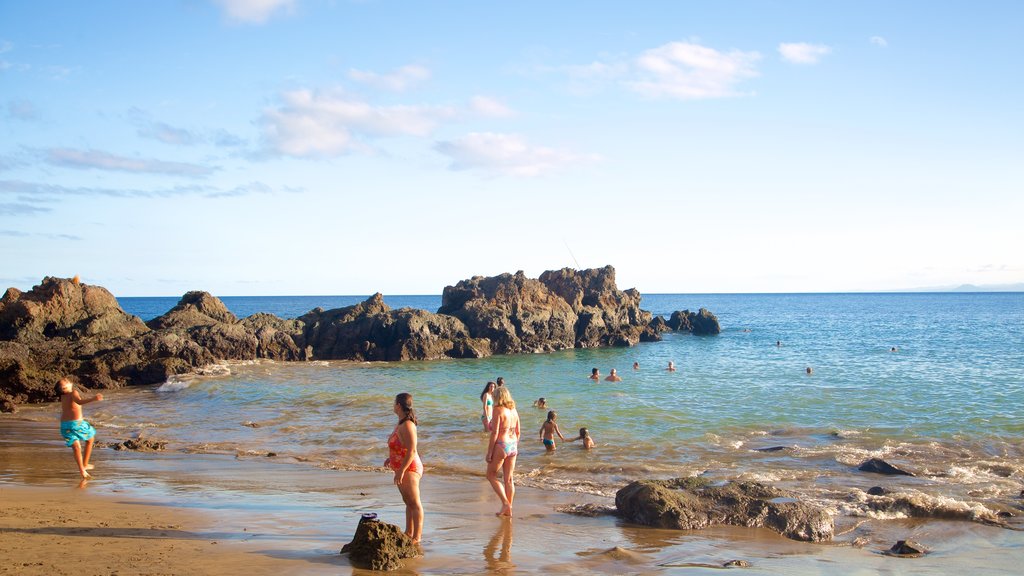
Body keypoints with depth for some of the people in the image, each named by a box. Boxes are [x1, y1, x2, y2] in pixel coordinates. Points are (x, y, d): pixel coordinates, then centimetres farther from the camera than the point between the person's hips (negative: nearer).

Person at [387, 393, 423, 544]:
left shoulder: (407, 425, -22)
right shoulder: (401, 423, 9)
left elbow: (412, 451, -26)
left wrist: (401, 471, -27)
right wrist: (391, 458, 28)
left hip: (409, 469, -11)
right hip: (402, 468, 11)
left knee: (414, 503, -3)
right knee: (408, 502, 19)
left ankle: (417, 537, 3)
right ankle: (409, 532, 30)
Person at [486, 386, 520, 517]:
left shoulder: (498, 410, -12)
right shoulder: (514, 410, 9)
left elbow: (494, 434, -15)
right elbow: (517, 432, 14)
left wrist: (489, 452, -10)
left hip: (501, 446, -7)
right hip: (513, 446, 7)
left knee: (491, 475, 8)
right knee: (509, 479, 11)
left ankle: (505, 503, -2)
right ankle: (508, 509, 15)